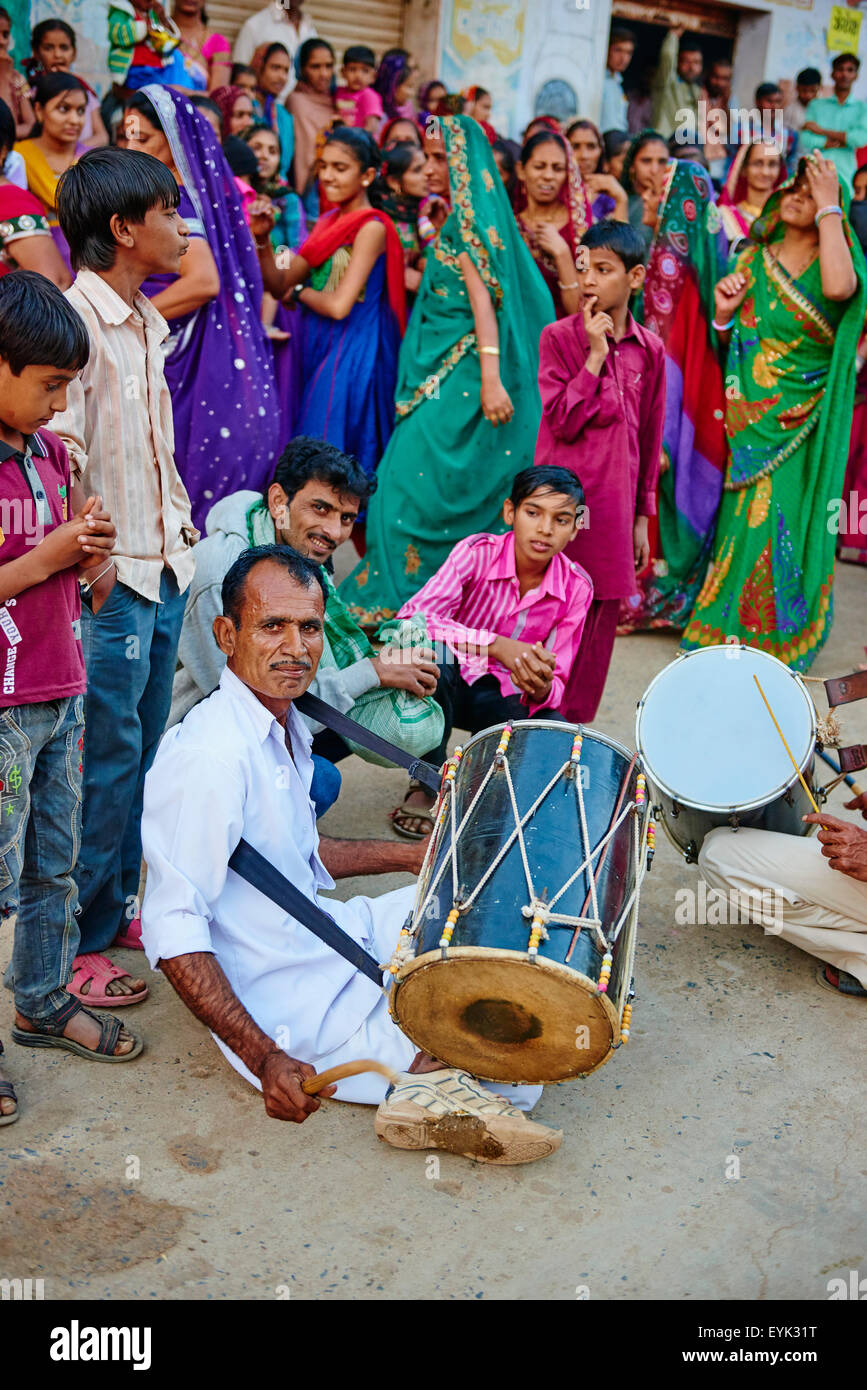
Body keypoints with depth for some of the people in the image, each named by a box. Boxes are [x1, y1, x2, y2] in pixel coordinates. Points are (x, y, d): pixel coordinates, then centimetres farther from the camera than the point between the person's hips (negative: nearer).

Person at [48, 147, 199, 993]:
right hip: (110, 582, -9)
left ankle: (120, 906, 30)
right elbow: (60, 459, -19)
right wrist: (92, 565, -17)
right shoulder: (77, 319, -15)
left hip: (163, 569, 9)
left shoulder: (147, 322, 14)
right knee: (104, 763, -2)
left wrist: (182, 526, 15)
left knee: (142, 753, 16)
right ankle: (73, 942, 11)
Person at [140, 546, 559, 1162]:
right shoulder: (209, 755, -24)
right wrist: (265, 1060, -29)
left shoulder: (286, 728, 7)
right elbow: (171, 931, -26)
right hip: (290, 1007, -9)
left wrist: (413, 857, 13)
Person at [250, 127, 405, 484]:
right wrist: (262, 239, -6)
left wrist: (300, 292, -2)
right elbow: (279, 285, 9)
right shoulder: (327, 222, 12)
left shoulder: (371, 228, -11)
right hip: (318, 348, 8)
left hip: (352, 355, -8)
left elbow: (339, 306, -20)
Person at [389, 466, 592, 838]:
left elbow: (556, 684, -10)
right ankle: (428, 784, -14)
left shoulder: (576, 587, -10)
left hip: (501, 698, 2)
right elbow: (410, 618, -31)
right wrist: (496, 645, -39)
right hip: (449, 682, -2)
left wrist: (542, 687, -37)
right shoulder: (478, 553, -19)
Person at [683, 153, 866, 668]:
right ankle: (732, 626, 21)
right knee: (746, 517, 7)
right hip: (750, 418, 3)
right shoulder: (754, 260, 9)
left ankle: (777, 634, 11)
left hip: (801, 426, -3)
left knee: (783, 521, -4)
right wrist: (725, 313, -8)